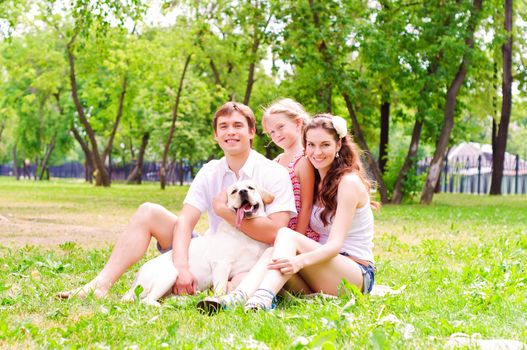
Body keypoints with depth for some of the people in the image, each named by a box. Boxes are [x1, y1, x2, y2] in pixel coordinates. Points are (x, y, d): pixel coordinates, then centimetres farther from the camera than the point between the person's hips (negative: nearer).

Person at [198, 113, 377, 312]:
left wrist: (301, 261, -39)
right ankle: (237, 297, -50)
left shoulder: (349, 182, -8)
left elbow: (335, 244, -19)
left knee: (286, 235, -28)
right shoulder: (317, 181, 16)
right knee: (272, 252, -23)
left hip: (358, 275, -6)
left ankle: (261, 300, -54)